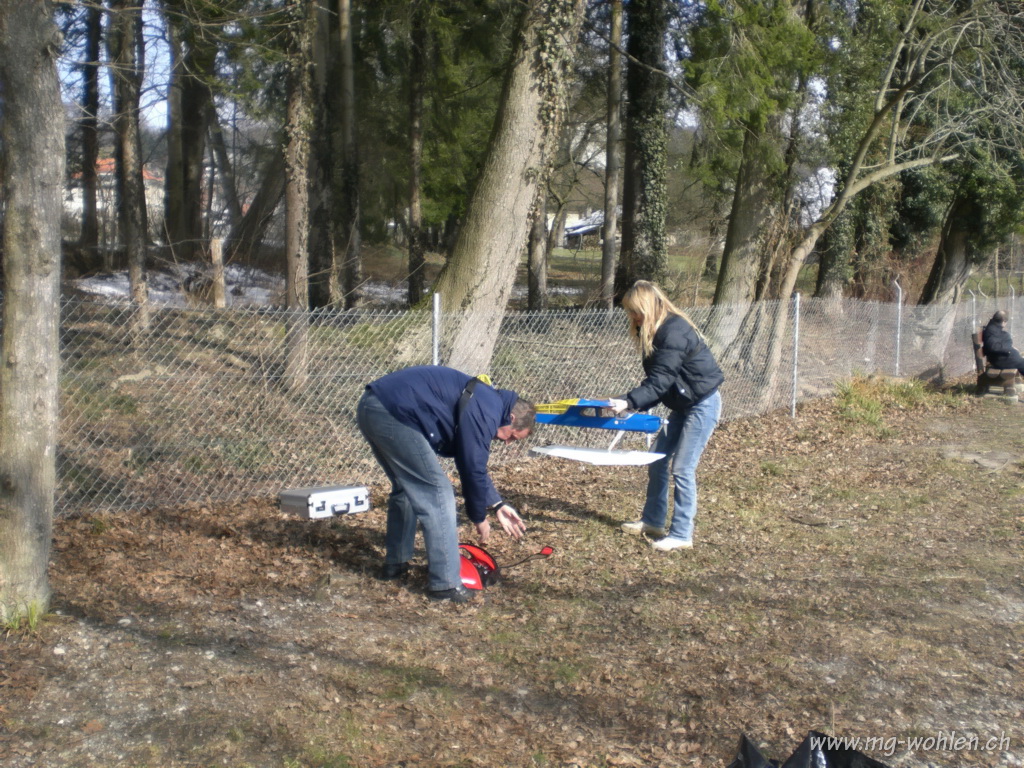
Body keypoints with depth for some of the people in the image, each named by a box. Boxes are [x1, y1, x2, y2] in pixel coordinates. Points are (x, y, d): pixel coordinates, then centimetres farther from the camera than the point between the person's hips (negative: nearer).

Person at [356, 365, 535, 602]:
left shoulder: (480, 402, 21)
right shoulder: (486, 412, -9)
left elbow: (472, 463, 28)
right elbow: (473, 469, -6)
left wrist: (496, 505, 26)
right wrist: (479, 518, 7)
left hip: (371, 408, 11)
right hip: (393, 414, -11)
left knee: (406, 488, 25)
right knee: (437, 494, -4)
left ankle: (395, 564, 35)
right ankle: (445, 583, -1)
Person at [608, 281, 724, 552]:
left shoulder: (674, 331, -23)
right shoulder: (655, 331, 6)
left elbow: (661, 379, -28)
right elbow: (656, 379, 9)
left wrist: (629, 401, -34)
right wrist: (634, 402, -2)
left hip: (703, 404, -10)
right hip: (682, 405, 10)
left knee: (681, 468, -8)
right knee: (657, 462, 12)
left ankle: (681, 535, 1)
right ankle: (652, 520, 25)